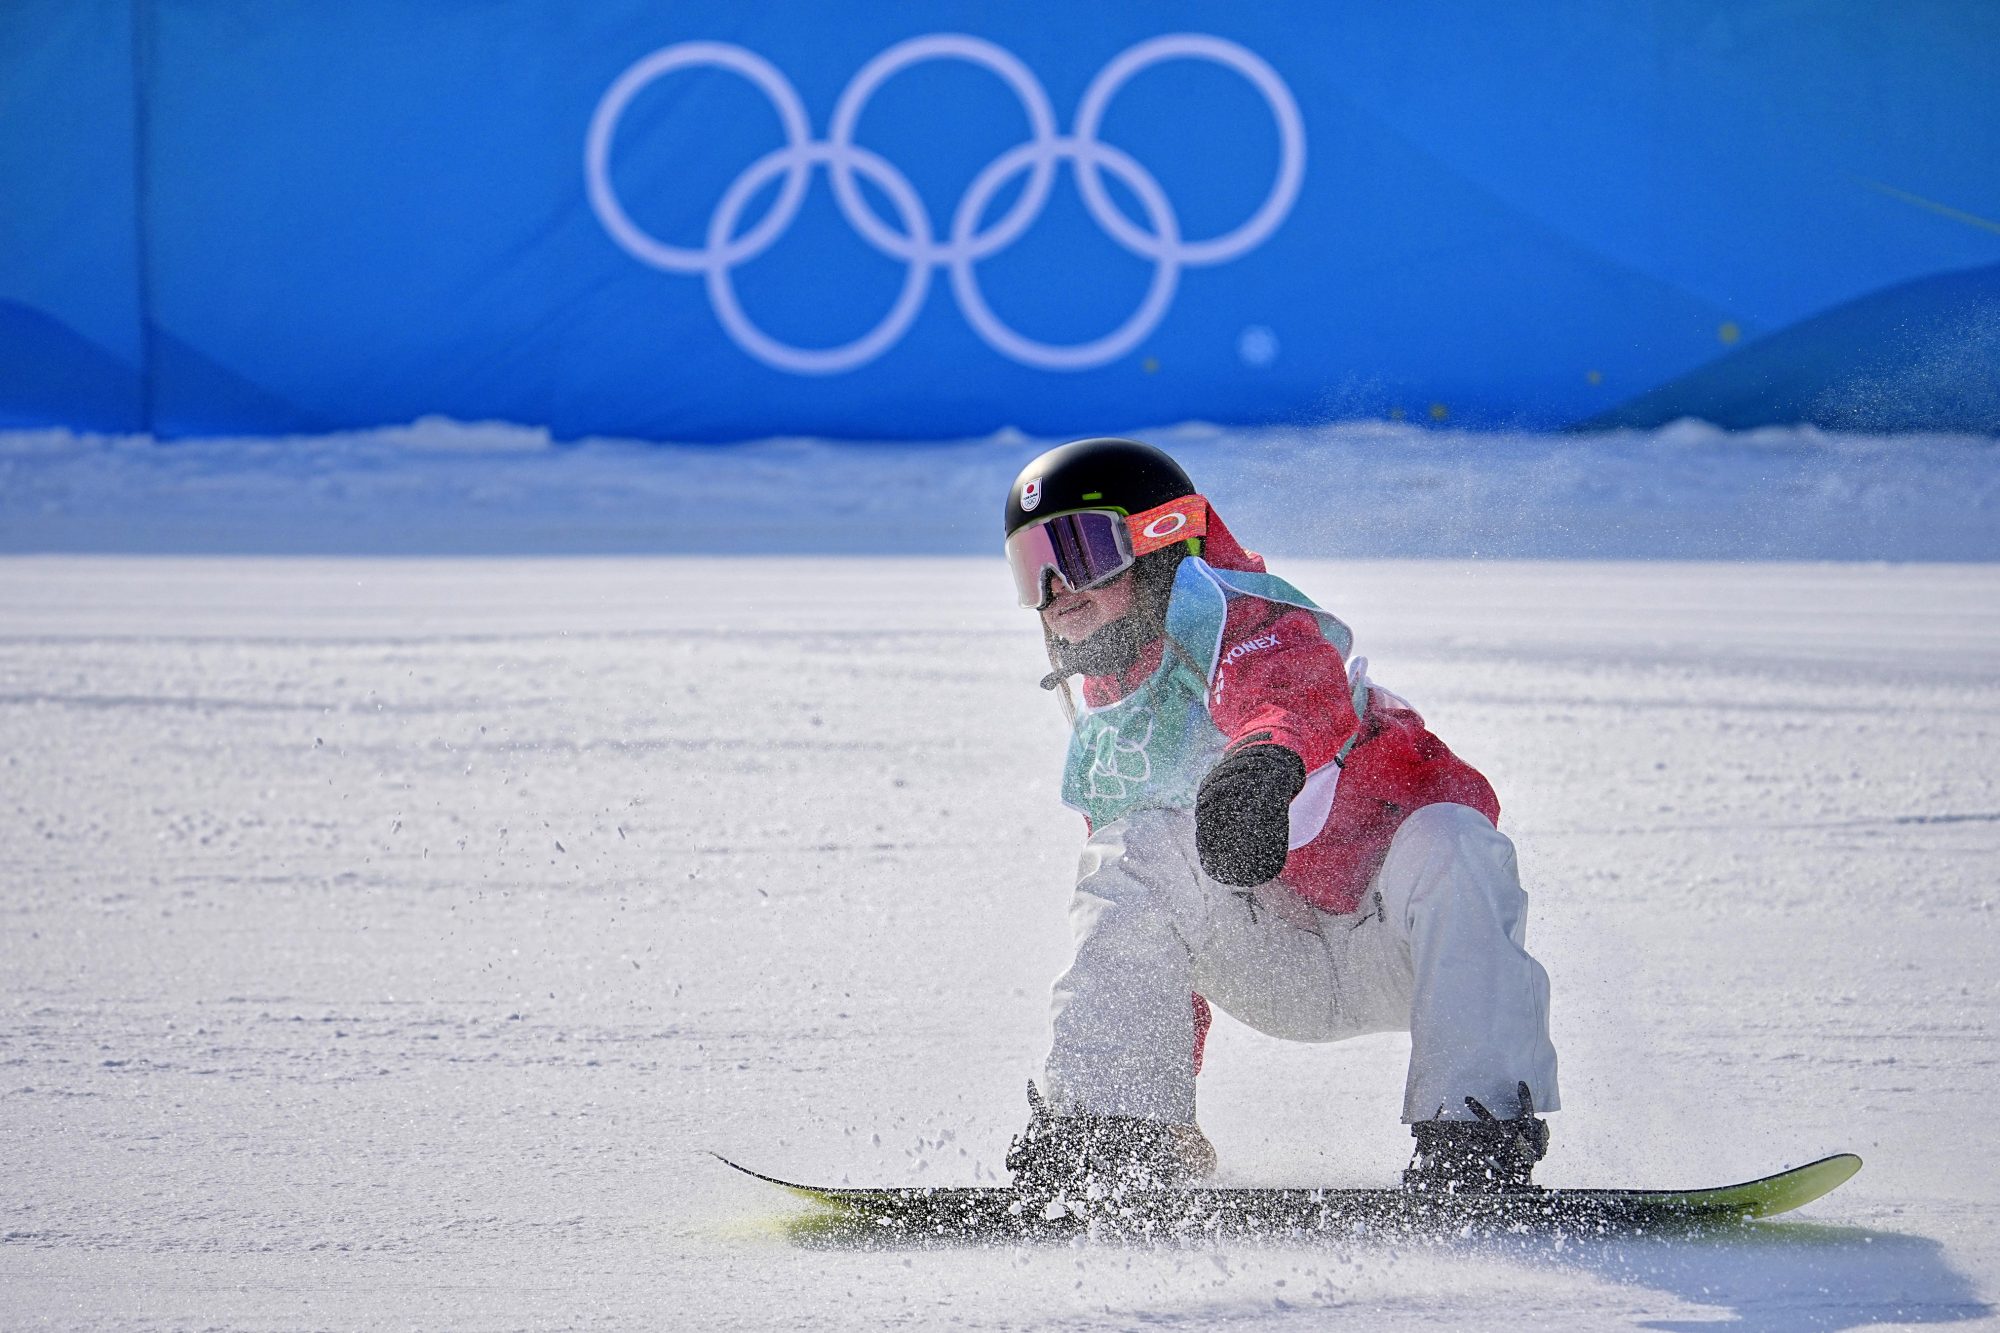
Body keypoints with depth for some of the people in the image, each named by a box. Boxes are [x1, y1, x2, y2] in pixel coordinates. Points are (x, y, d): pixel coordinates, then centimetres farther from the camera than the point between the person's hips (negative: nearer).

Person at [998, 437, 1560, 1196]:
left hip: (1391, 937, -5)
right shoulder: (1104, 738, 13)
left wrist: (1272, 759, -65)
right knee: (1137, 851, -18)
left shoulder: (1230, 615, -12)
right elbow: (1149, 937, 20)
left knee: (1451, 843, -36)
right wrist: (1163, 1122, 16)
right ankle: (1107, 1139, -24)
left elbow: (1306, 690, -39)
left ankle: (1478, 1141, -38)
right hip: (1279, 972, 5)